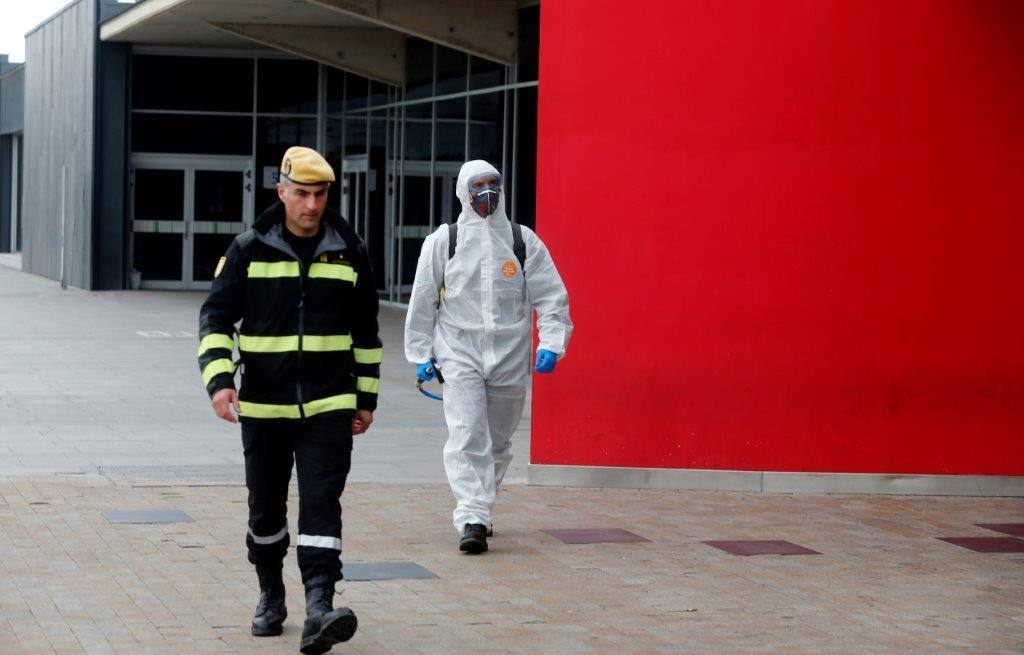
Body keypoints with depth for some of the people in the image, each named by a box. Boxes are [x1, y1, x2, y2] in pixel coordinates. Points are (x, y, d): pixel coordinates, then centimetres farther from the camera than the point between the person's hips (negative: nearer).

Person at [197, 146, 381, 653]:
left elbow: (366, 331, 13)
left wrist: (366, 398, 13)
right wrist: (219, 380, -14)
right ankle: (270, 597, 31)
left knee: (321, 503, -13)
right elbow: (215, 317, 0)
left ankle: (319, 609, -20)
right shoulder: (249, 250, -1)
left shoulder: (348, 252, 4)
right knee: (266, 509, 12)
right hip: (263, 405, 1)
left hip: (329, 407, 0)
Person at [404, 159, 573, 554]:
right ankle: (472, 519, -19)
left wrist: (551, 344, -7)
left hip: (510, 358, 2)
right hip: (460, 355, -2)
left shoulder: (524, 242, 5)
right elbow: (423, 301, 9)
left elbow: (552, 297, 5)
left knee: (497, 442, 11)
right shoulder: (443, 241, 4)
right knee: (467, 436, -15)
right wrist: (420, 354, 8)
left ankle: (478, 509, 29)